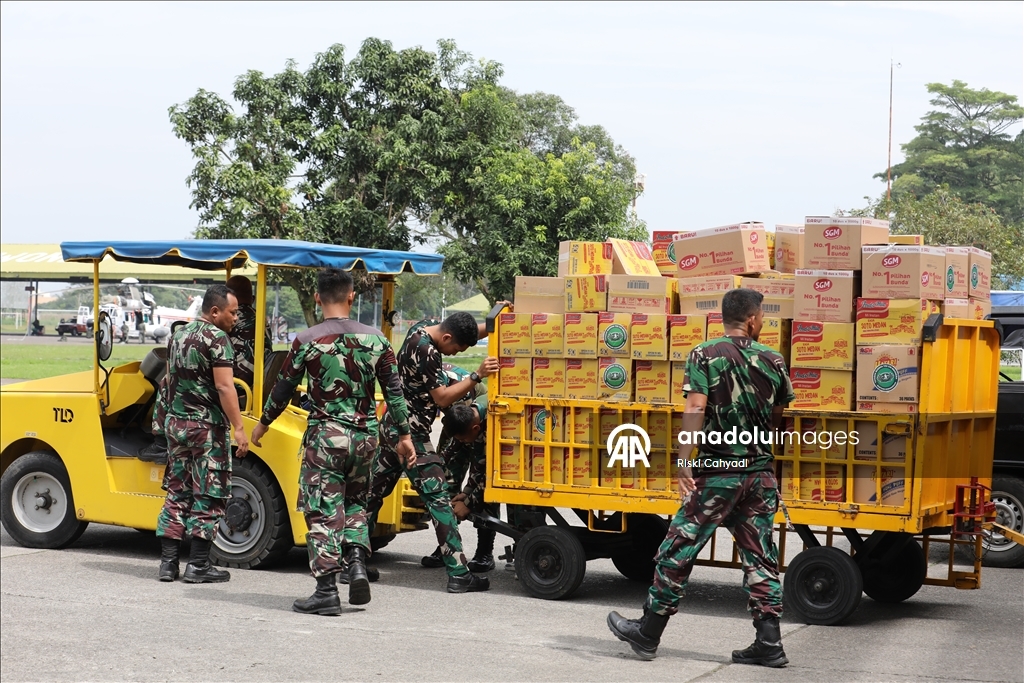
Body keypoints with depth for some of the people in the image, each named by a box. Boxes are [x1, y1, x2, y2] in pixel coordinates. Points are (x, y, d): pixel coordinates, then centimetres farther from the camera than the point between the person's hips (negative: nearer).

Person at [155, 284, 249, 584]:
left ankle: (168, 562, 10)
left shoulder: (179, 335, 14)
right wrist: (239, 429, -21)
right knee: (208, 496, -1)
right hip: (207, 426, -8)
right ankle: (198, 565, 0)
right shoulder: (216, 338, -13)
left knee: (177, 492, 11)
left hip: (176, 423, 8)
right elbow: (224, 386, -20)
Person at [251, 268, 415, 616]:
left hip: (325, 437, -4)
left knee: (323, 513, 0)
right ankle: (357, 563, 4)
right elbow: (394, 391, 5)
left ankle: (327, 591, -3)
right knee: (355, 502, 22)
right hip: (365, 437, 4)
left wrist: (263, 423, 17)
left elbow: (283, 388, 1)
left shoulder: (307, 341, -8)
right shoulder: (375, 339, 1)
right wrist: (403, 435, 14)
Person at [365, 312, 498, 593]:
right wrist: (478, 376, -26)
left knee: (374, 492, 13)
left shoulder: (422, 327, 6)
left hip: (392, 425, 10)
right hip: (411, 433, -10)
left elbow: (471, 333, 18)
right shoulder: (425, 352, -22)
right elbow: (442, 398, -20)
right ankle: (458, 574, -9)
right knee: (438, 497, -8)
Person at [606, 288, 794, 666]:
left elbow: (695, 408, -17)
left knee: (677, 551, 5)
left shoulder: (705, 355, -6)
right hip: (761, 473, 4)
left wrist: (684, 461, -19)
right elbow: (777, 417, 15)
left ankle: (647, 633, 12)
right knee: (760, 558, 9)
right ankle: (769, 643, 7)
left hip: (717, 472, -4)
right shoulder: (772, 360, 6)